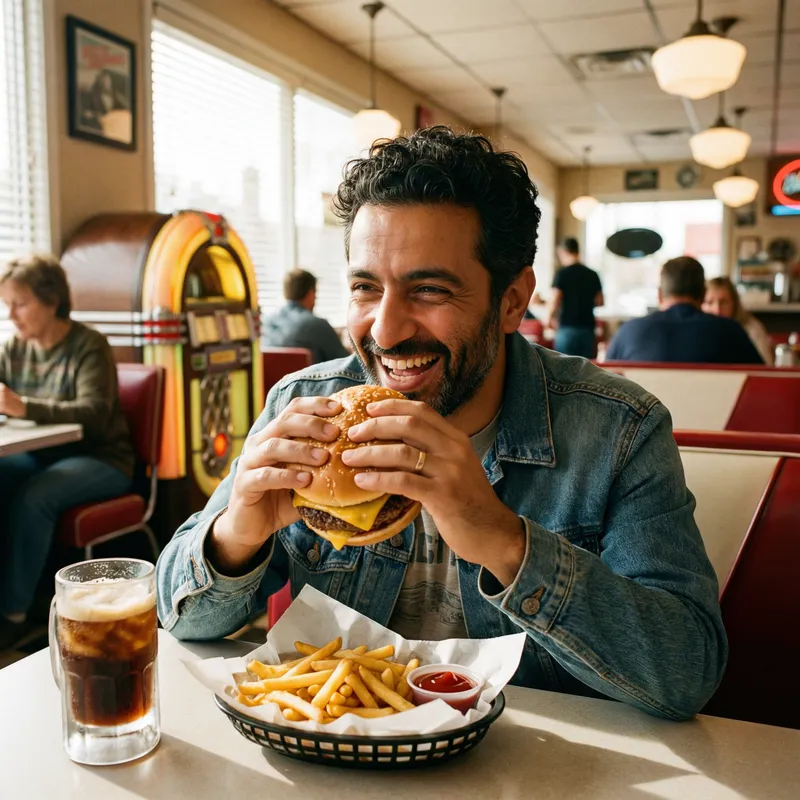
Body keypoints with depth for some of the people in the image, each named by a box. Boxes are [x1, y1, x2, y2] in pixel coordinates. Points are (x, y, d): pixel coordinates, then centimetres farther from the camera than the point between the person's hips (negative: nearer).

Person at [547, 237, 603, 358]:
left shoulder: (562, 273, -7)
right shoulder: (593, 274, 8)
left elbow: (554, 302, -12)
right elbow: (599, 302, 12)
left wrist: (551, 318, 6)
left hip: (568, 327, -4)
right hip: (588, 328, 4)